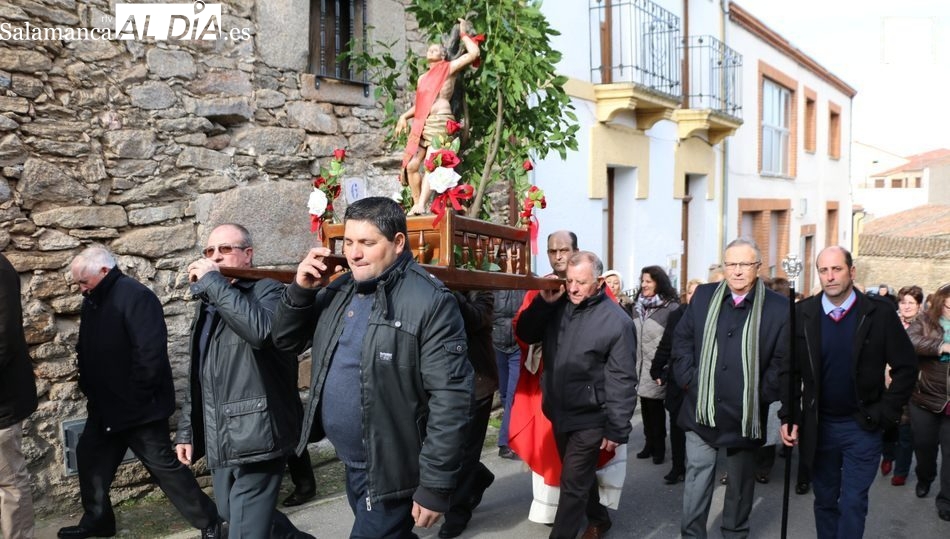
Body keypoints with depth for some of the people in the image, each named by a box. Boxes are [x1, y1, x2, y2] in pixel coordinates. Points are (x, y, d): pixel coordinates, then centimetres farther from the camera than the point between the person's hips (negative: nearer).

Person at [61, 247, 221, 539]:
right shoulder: (92, 301, 8)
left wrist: (135, 399, -20)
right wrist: (89, 389, 10)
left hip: (138, 407, -9)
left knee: (163, 466, -2)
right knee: (90, 458, 19)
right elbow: (87, 350, 19)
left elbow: (150, 353, -27)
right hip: (104, 406, 9)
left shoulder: (136, 297, -21)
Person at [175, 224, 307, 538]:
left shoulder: (267, 290, -9)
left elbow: (261, 330, -33)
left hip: (255, 437, -9)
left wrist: (213, 282, -24)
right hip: (219, 440, 9)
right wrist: (186, 430, 18)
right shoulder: (208, 304, 15)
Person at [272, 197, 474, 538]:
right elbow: (287, 340, 11)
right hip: (351, 465, 8)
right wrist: (301, 290, -7)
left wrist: (435, 486, -21)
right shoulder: (339, 291, 4)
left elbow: (450, 398, -22)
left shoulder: (430, 302, -20)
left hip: (392, 473, -7)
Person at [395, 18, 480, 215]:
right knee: (411, 165, -3)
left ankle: (421, 205, -31)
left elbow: (474, 53, -2)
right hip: (420, 125, 7)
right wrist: (404, 116, 12)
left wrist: (464, 34, 11)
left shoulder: (449, 68, 9)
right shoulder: (423, 78, 28)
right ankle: (416, 204, 2)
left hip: (440, 122, -7)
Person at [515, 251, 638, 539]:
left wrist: (617, 428, -16)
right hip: (558, 413, 6)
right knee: (582, 475, 24)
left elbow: (622, 380, -16)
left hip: (589, 418, -6)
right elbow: (525, 334, 3)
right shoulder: (558, 306, -1)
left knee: (572, 483, 1)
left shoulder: (616, 321, -17)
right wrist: (543, 302, -12)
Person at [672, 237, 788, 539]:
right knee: (697, 478, 8)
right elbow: (682, 340, 5)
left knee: (740, 481, 17)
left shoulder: (779, 308, -8)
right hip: (701, 409, 1)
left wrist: (761, 395, -10)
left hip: (746, 413, -1)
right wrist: (689, 380, -3)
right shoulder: (703, 296, 1)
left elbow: (783, 361, -5)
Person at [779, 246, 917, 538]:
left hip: (863, 426, -2)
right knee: (825, 501, 15)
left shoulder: (880, 312, -9)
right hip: (818, 426, 2)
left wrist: (886, 413, -8)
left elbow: (906, 367, -3)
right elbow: (790, 370, 0)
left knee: (852, 504, 1)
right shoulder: (802, 313, -5)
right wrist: (789, 416, -5)